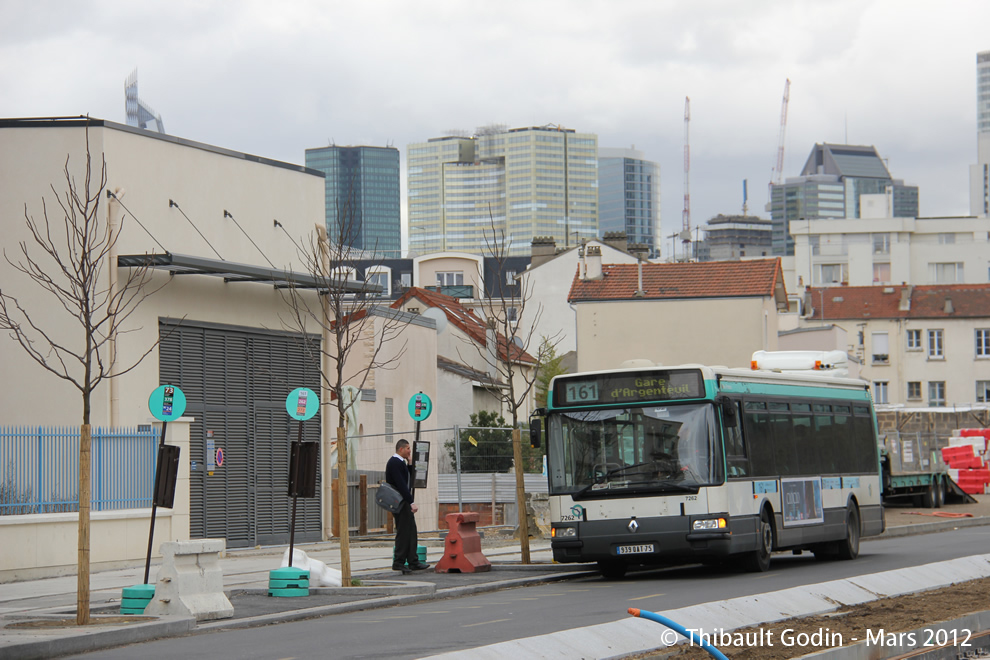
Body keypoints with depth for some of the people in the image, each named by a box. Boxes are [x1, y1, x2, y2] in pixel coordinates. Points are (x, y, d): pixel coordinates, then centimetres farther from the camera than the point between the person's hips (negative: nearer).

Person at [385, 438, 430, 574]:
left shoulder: (399, 462, 18)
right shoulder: (395, 463, -16)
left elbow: (409, 479, 19)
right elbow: (401, 485, -22)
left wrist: (409, 463, 10)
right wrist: (411, 503, -23)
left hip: (404, 503, 11)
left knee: (411, 532, 10)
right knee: (403, 532, -8)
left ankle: (413, 562, 12)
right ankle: (398, 563, -6)